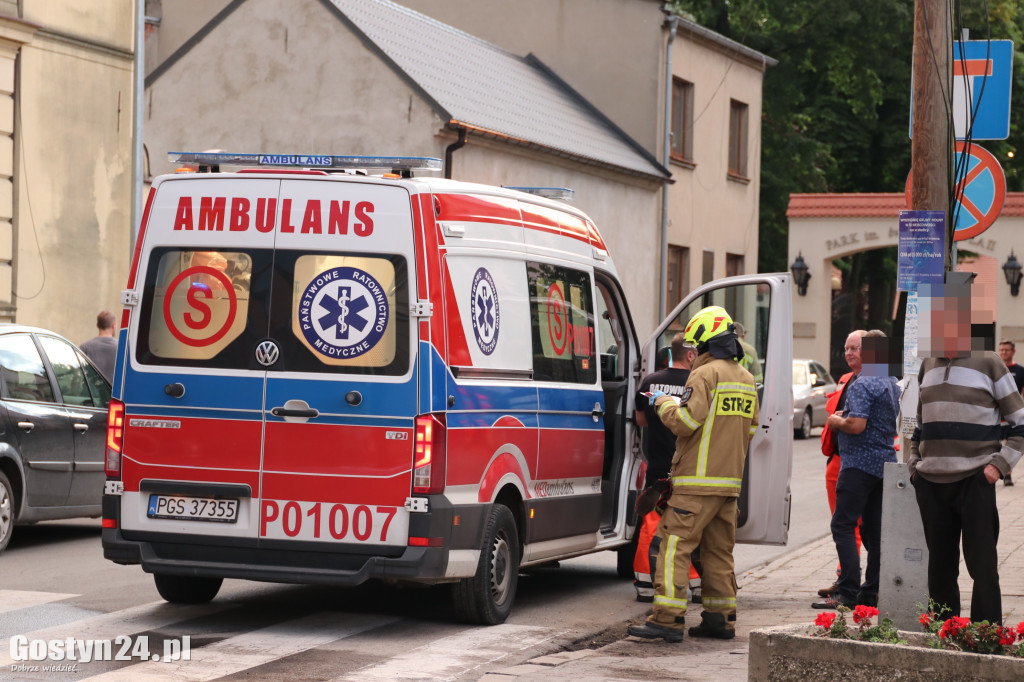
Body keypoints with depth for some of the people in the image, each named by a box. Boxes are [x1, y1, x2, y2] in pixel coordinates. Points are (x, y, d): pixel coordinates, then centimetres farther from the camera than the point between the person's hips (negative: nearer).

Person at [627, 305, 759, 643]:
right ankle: (721, 619, 16)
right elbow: (750, 429, 23)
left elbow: (684, 422, -17)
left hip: (699, 480, -8)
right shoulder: (746, 379, 15)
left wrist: (664, 403, 0)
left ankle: (668, 619, -12)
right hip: (730, 480, 8)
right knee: (719, 549, 14)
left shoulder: (705, 374, -12)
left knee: (676, 545, -7)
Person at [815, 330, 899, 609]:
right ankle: (872, 592, 11)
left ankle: (848, 593, -12)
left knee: (843, 526, -6)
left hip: (859, 463, -9)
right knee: (875, 530, 10)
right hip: (884, 463, 9)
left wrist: (836, 421, -5)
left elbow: (856, 425, -25)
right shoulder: (892, 384, 14)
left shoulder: (862, 385, -15)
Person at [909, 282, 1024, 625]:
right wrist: (914, 463, 13)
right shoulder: (928, 364, 14)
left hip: (975, 481, -5)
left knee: (982, 565, -6)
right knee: (940, 566, 10)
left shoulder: (988, 363, -1)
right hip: (930, 482, 5)